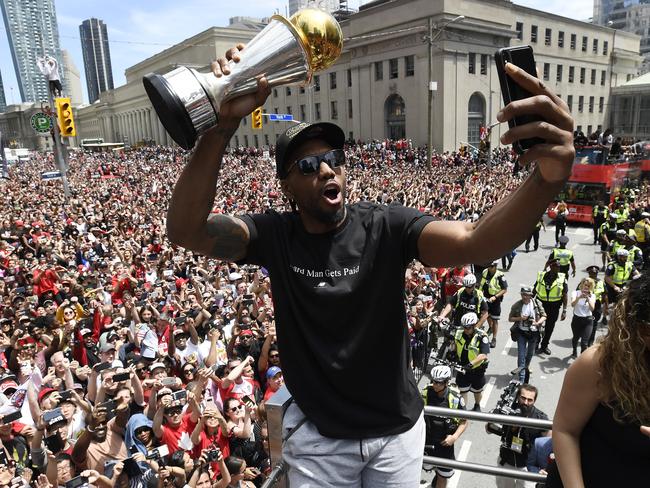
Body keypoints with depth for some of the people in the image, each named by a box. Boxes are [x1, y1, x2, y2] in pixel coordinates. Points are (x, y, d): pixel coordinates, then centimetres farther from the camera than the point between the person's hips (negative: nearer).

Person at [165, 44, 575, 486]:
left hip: (397, 429, 1)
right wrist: (223, 125, -41)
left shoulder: (387, 227, -16)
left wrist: (547, 180, -52)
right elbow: (186, 230, -28)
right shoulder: (274, 235, -13)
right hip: (317, 434, 0)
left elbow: (475, 242, -32)